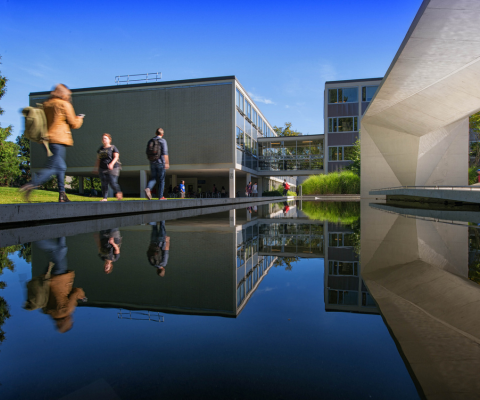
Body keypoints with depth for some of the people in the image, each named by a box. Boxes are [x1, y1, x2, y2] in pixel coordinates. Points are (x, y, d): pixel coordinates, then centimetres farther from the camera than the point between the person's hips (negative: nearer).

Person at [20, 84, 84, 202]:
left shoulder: (46, 105, 16)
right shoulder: (65, 105, -3)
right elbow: (74, 124, -1)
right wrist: (79, 119, 19)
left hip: (47, 139, 8)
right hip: (59, 139, -8)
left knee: (61, 166, 12)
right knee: (52, 167, -9)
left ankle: (62, 195, 10)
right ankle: (31, 185, -21)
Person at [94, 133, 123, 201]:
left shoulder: (113, 147, 1)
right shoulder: (100, 149, 16)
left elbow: (116, 157, -10)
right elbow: (98, 159, 18)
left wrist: (112, 164, -25)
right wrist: (96, 168, 11)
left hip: (113, 169, -5)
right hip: (102, 169, 5)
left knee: (113, 183, -10)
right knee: (104, 184, -2)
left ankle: (118, 192, 18)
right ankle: (104, 198, 1)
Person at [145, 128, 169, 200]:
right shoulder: (163, 141, -4)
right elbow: (165, 153, -14)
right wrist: (167, 163, -16)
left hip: (152, 162, 4)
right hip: (160, 162, -4)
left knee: (153, 178, 9)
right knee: (161, 179, 4)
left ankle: (148, 188, -21)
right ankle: (161, 196, 6)